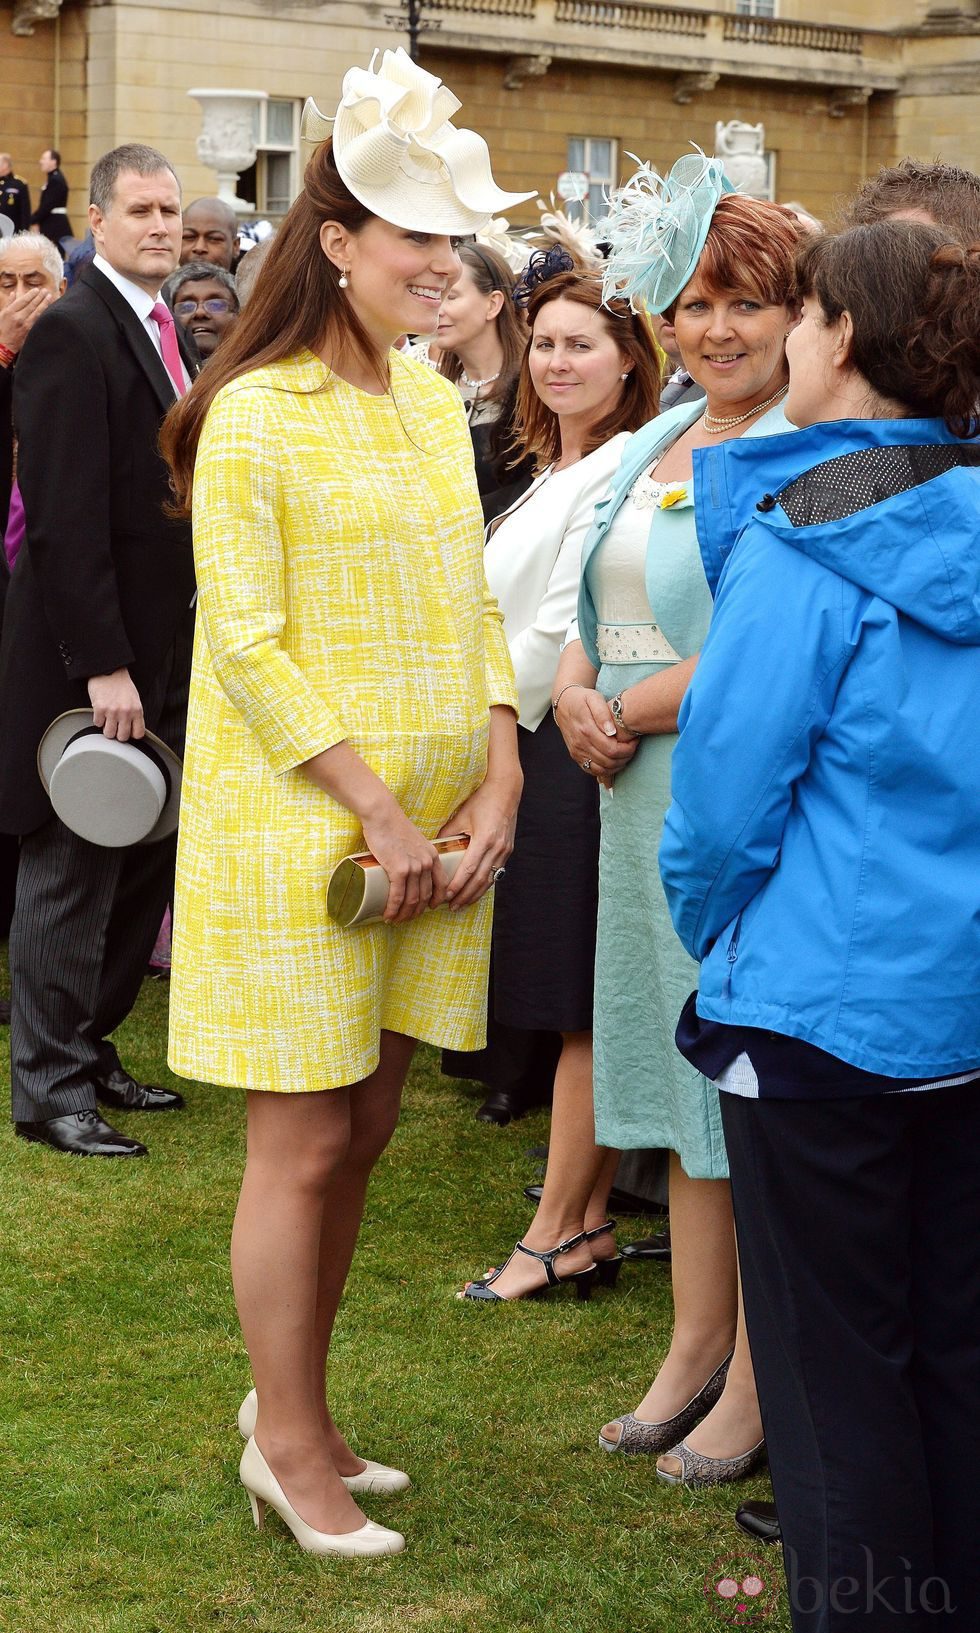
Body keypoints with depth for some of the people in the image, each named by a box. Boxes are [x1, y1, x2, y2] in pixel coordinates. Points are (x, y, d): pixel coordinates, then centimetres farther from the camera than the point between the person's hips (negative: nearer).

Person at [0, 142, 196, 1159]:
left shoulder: (164, 333, 13)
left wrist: (167, 659, 15)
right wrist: (103, 666, -23)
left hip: (160, 655, 8)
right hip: (91, 661, -8)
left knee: (141, 867, 13)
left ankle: (90, 1052, 25)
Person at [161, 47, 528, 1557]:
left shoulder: (433, 402, 11)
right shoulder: (256, 414, -10)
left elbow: (472, 606, 13)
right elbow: (246, 642, -14)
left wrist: (498, 782, 0)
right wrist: (378, 809, -16)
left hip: (434, 828, 7)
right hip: (297, 828, -6)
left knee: (363, 1131, 13)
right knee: (305, 1147, 1)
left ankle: (290, 1406, 28)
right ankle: (292, 1447, 15)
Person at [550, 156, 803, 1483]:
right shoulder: (658, 443, 14)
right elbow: (599, 608, 19)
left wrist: (629, 712, -11)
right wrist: (574, 694, -2)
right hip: (646, 802, 8)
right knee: (687, 1071, 15)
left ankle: (757, 1381, 12)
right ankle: (695, 1343, 26)